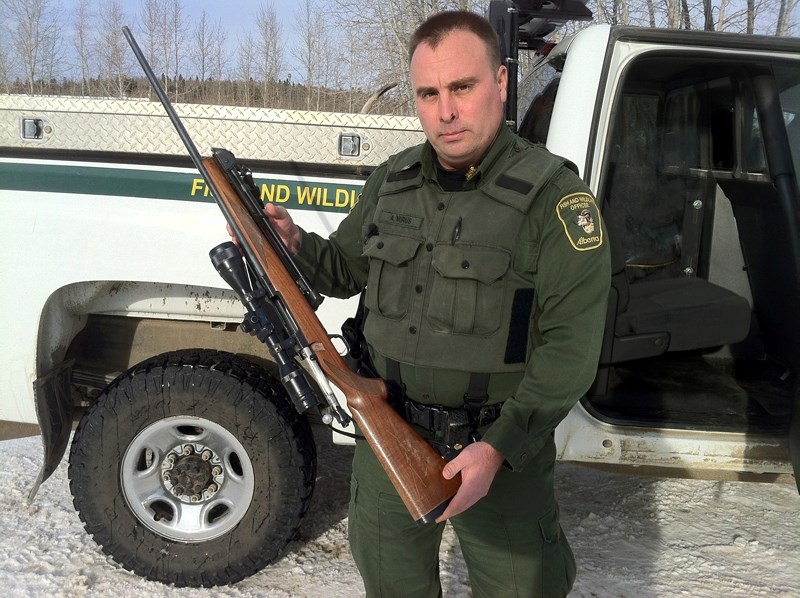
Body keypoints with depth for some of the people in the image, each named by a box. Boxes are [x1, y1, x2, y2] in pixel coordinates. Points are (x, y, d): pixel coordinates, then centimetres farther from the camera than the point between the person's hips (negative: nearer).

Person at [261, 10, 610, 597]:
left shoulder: (554, 195, -15)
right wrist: (295, 244, -6)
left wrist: (498, 448, -25)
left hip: (501, 441, -4)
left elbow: (571, 346, -18)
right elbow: (348, 269, 15)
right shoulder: (391, 180, 1)